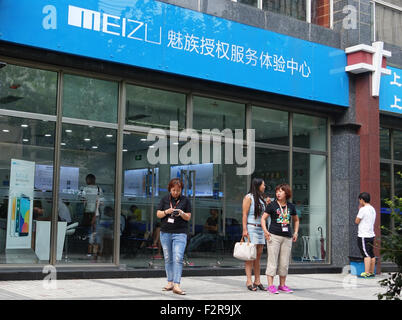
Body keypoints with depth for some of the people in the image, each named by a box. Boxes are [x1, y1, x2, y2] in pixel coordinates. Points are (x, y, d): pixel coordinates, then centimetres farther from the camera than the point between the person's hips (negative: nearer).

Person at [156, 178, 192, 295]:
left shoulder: (185, 200, 3)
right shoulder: (165, 199, 8)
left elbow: (188, 217, 4)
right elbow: (158, 214, 7)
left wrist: (181, 213, -17)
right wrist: (166, 212, -12)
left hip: (180, 233, -3)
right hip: (165, 233, 3)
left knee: (178, 258, -13)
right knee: (168, 259, 8)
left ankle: (176, 285, -18)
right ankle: (170, 282, 17)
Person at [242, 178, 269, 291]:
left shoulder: (261, 198, 18)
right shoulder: (248, 197, -5)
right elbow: (244, 214, -10)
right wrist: (244, 230, -16)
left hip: (260, 229, 7)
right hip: (251, 228, -7)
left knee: (258, 255, 6)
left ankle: (257, 281, 10)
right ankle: (249, 281, -6)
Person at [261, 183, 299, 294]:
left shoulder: (291, 206, 11)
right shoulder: (272, 205, 1)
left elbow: (296, 220, 25)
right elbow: (263, 218, -1)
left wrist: (296, 232, 13)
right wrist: (265, 230, -15)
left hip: (287, 237, 4)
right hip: (274, 236, -4)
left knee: (285, 262, 8)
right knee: (272, 261, -4)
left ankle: (282, 285, 19)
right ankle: (270, 285, -1)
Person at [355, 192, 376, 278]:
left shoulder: (363, 209, -14)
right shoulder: (372, 209, 13)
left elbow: (357, 221, -7)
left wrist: (359, 209, 2)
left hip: (363, 236, -9)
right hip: (371, 235, 9)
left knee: (366, 255, -9)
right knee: (371, 255, 9)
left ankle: (366, 273, -10)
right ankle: (371, 272, 13)